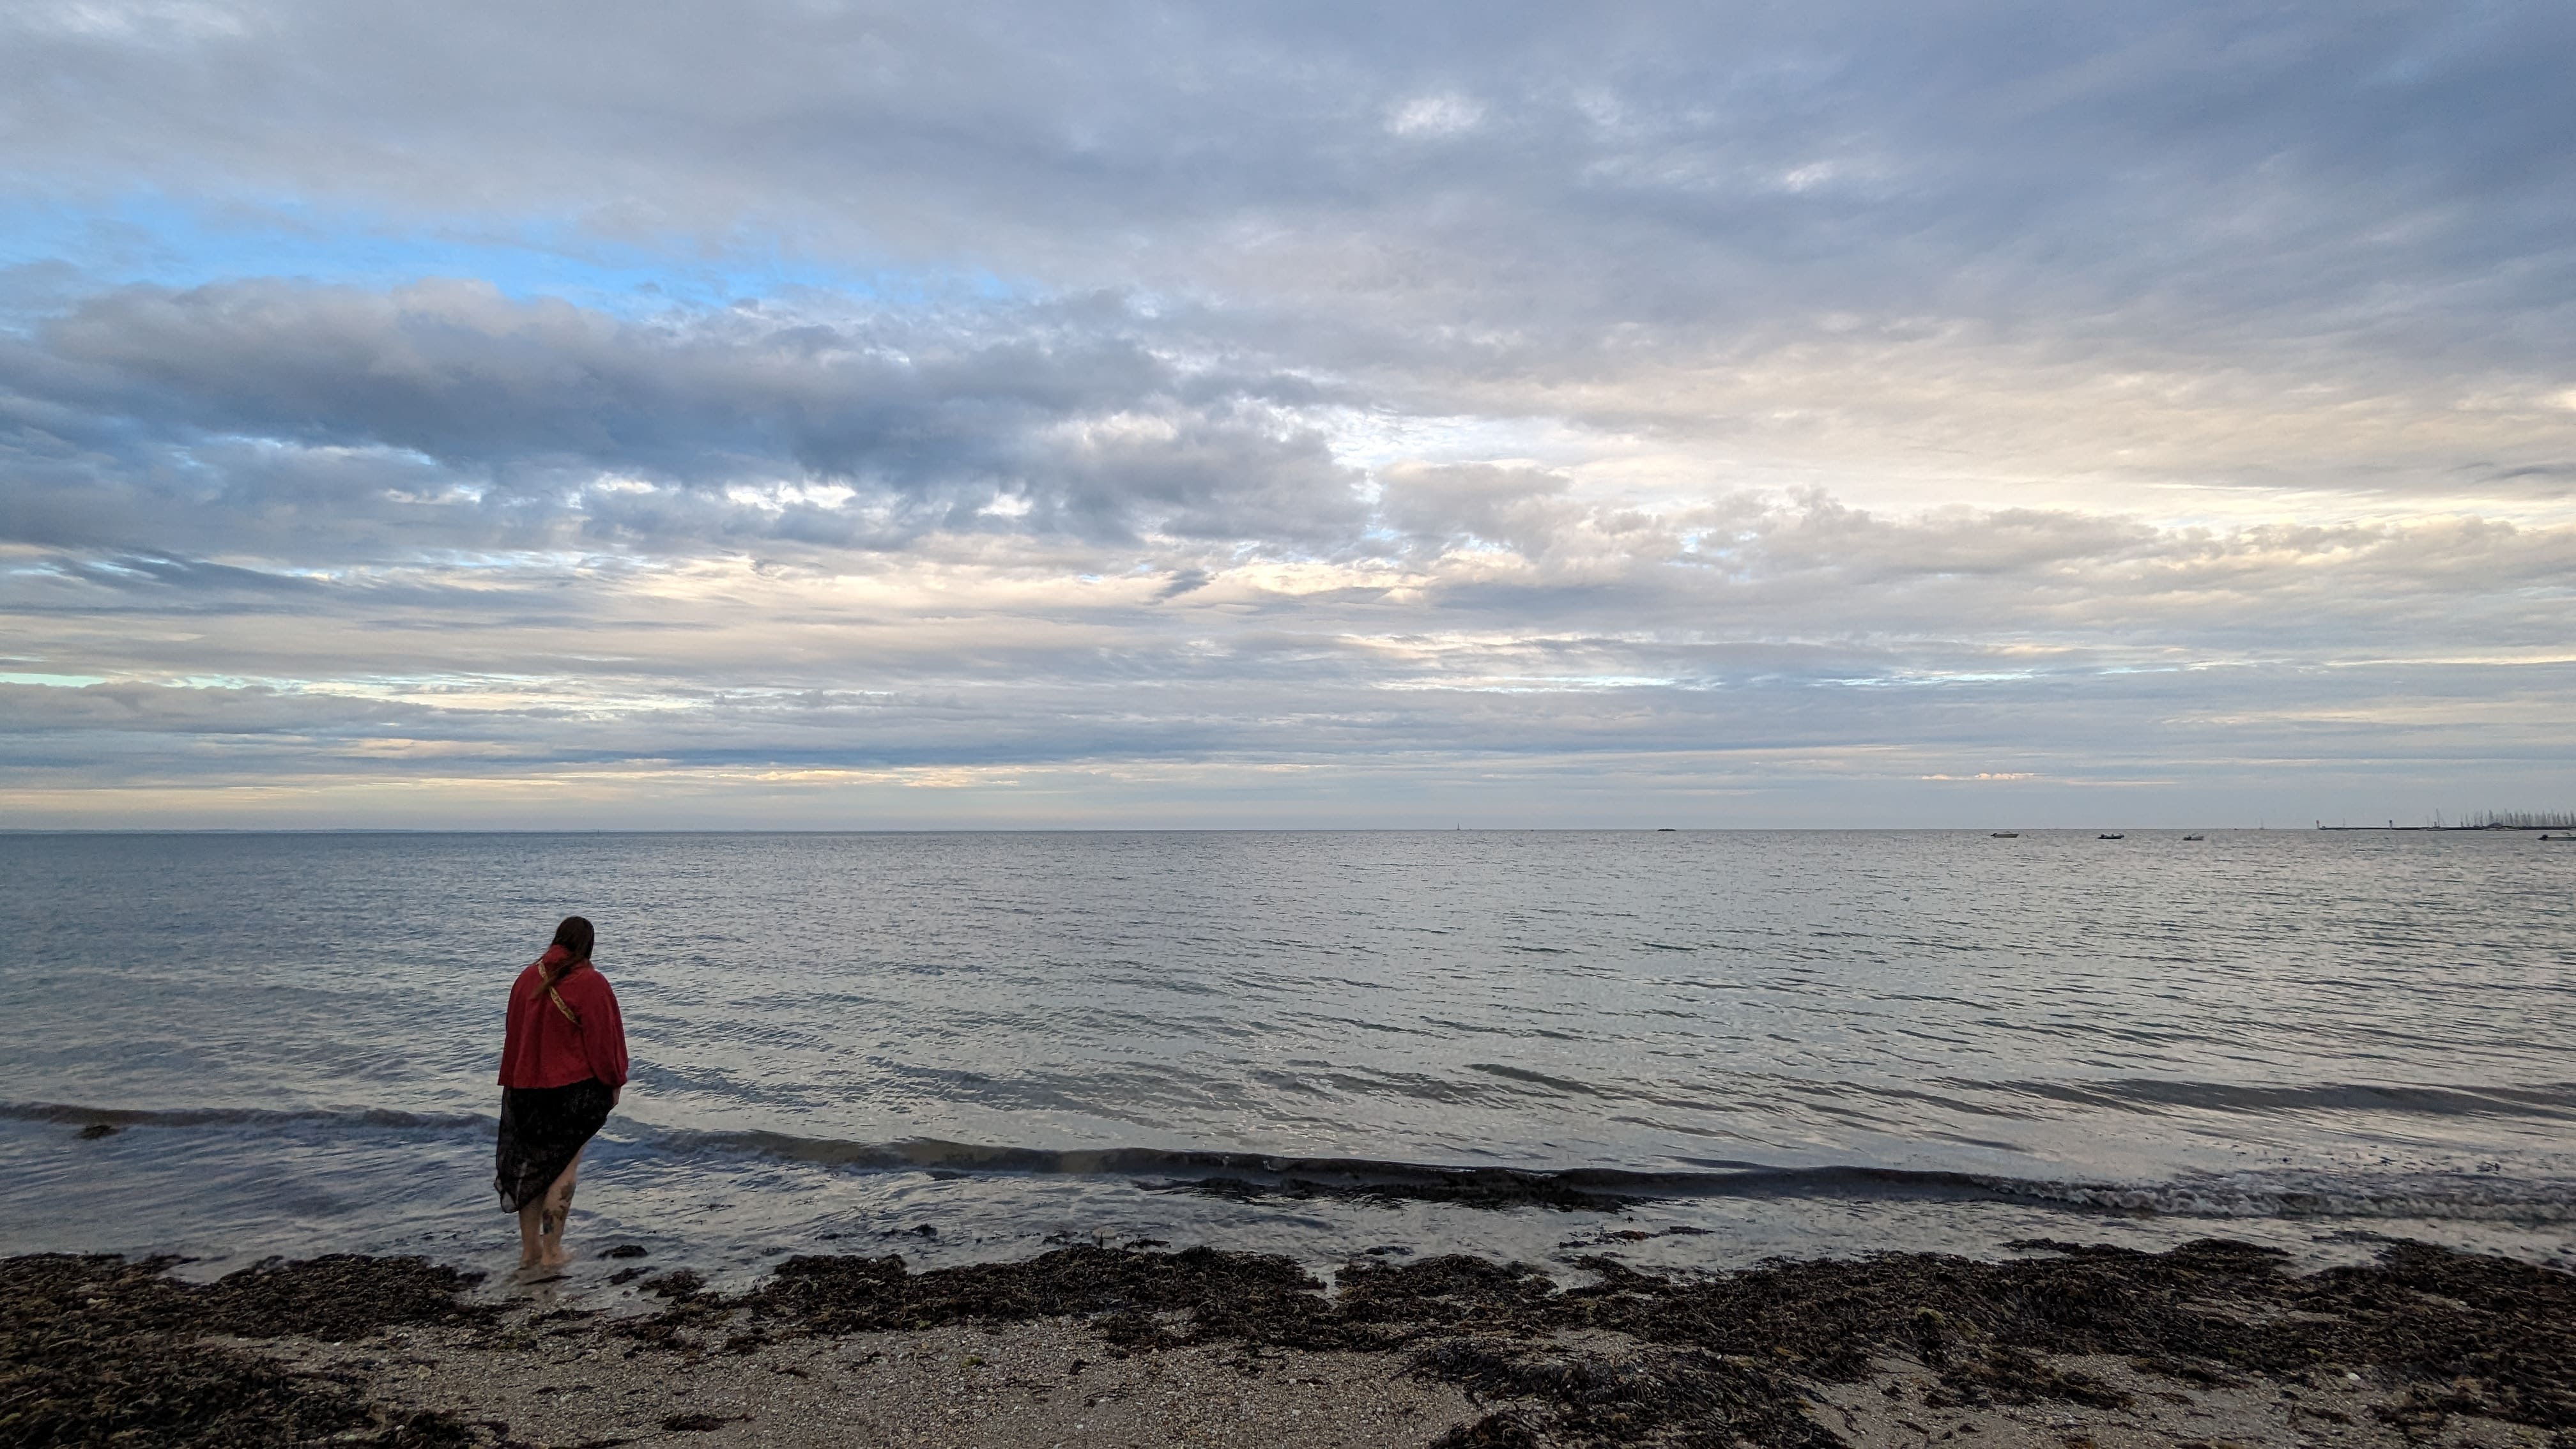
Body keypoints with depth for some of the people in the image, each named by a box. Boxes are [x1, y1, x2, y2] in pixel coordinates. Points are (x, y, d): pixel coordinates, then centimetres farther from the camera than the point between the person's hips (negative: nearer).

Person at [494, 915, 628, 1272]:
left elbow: (513, 1034, 9)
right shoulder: (590, 983, -14)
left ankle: (530, 1249, 23)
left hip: (526, 1086, 5)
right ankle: (552, 1250, 9)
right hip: (573, 1088, -5)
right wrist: (614, 1083, 1)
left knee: (531, 1167, 14)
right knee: (564, 1167, 6)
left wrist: (513, 1084, 19)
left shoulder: (527, 978, 2)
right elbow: (602, 1038, -11)